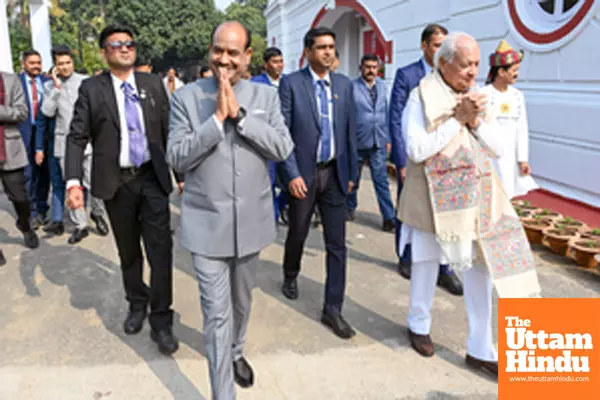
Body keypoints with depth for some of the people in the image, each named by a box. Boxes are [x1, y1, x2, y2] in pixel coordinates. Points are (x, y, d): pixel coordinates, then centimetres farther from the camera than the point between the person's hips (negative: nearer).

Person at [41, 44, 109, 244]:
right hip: (64, 142, 2)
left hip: (87, 140, -2)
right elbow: (47, 112, -5)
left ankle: (97, 213, 24)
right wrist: (57, 87, -11)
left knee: (93, 183, -3)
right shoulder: (50, 86, 7)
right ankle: (80, 225, 15)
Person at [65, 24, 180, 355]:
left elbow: (169, 130, 6)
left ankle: (161, 322, 9)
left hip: (152, 179, 0)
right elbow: (77, 137, -4)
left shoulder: (153, 84, 5)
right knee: (128, 253, 14)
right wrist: (73, 181, -16)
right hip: (116, 182, 0)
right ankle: (137, 306, 37)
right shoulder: (91, 89, 0)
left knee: (160, 250, -3)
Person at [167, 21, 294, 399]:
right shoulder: (187, 97, -4)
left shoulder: (266, 96, 2)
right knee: (217, 313, 0)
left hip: (251, 220, 3)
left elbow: (283, 148, -9)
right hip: (208, 223, -2)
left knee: (242, 300, 23)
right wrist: (217, 118, -19)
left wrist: (239, 114, -17)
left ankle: (236, 352, 50)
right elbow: (177, 158, -11)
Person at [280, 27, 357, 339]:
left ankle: (332, 309, 12)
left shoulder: (344, 85, 5)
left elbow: (350, 131, 8)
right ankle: (290, 276, 45)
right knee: (297, 233, 15)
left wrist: (352, 172, 7)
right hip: (303, 173, -3)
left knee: (337, 243, 2)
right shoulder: (291, 83, -6)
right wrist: (292, 174, -15)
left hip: (334, 173, 3)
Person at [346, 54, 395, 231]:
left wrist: (388, 139, 6)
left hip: (378, 143, 2)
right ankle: (350, 208, 35)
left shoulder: (382, 86, 6)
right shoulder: (351, 87, -7)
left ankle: (389, 217, 4)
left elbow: (386, 113, 8)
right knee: (353, 179, 14)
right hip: (357, 142, -2)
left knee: (381, 180, 0)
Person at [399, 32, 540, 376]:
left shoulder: (477, 96, 7)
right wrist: (457, 118, -19)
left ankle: (481, 350, 20)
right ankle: (419, 325, 37)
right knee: (427, 263, 12)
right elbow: (417, 149, -20)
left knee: (480, 268, 6)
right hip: (436, 197, -5)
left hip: (477, 197, 5)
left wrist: (476, 121, -11)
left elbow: (498, 148, 6)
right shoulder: (421, 97, -10)